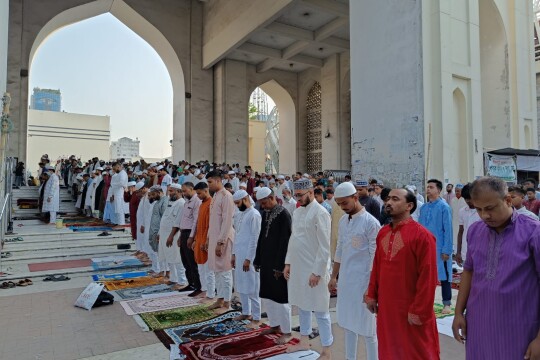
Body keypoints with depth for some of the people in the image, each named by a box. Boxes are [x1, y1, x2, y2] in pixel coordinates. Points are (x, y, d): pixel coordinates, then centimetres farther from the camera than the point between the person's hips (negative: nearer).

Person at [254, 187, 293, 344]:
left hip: (278, 262, -8)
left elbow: (285, 242, -18)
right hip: (266, 261, 8)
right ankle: (275, 325, 31)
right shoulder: (265, 213, 8)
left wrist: (280, 266, -18)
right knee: (267, 295, 15)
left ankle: (286, 332, 14)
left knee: (281, 296, 1)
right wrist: (258, 260, 13)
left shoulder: (284, 214, -16)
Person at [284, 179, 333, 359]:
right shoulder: (297, 212, 9)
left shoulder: (320, 212, -15)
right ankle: (304, 341, 36)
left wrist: (317, 272, -18)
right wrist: (288, 262, 13)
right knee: (302, 306, 19)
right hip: (297, 267, 8)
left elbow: (324, 247, -17)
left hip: (314, 270, -8)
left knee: (320, 311, 3)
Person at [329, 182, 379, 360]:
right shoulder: (343, 220, 7)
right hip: (345, 280, 7)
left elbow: (375, 257, -14)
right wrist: (334, 277, 14)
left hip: (363, 281, -6)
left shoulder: (371, 222, -14)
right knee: (348, 322, 16)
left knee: (367, 327, 4)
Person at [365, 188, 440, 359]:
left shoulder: (422, 235, -16)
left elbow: (428, 278, -17)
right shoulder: (383, 232, 5)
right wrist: (372, 295, 9)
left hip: (411, 311, -6)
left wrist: (419, 311, -16)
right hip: (386, 307, 6)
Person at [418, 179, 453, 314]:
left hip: (440, 248, -5)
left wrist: (446, 250, -14)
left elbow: (448, 230, -11)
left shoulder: (444, 207, -9)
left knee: (444, 275, 5)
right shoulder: (423, 207, 7)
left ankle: (447, 304, 17)